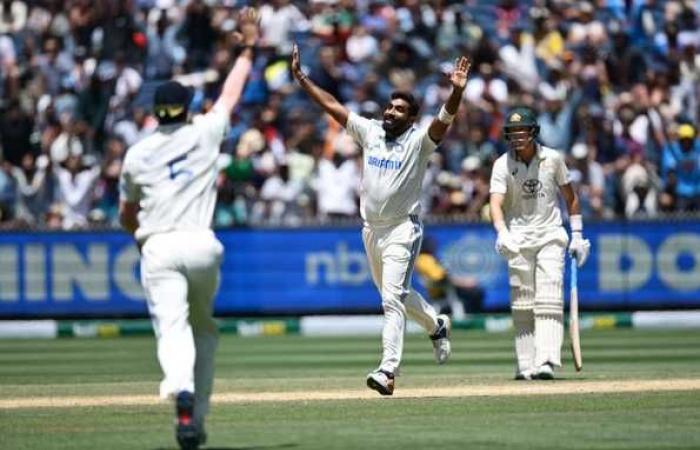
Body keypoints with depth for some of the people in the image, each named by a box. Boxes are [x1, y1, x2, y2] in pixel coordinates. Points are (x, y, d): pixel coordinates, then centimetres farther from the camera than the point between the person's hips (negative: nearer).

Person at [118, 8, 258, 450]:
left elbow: (127, 216, 20)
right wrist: (248, 48, 32)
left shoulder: (136, 154, 10)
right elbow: (232, 94, 20)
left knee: (173, 328, -13)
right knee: (204, 328, 18)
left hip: (157, 248, -1)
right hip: (201, 244, 1)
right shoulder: (204, 132, 6)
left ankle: (182, 392, -43)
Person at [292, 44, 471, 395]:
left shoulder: (419, 140, -7)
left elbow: (444, 119, -25)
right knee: (396, 294, 20)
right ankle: (436, 325, 46)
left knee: (393, 298, -15)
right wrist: (301, 78, 1)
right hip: (371, 230, 6)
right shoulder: (369, 131, 7)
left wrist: (456, 91, -42)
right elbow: (331, 105, 6)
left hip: (402, 230, -6)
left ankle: (388, 370, -20)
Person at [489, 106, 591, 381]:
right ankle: (525, 365, 5)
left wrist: (577, 234, 6)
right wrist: (502, 233, -36)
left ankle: (546, 362, -22)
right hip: (518, 239, 1)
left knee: (549, 299, -13)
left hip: (550, 236, 0)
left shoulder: (553, 159, -2)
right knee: (522, 304, 1)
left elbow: (569, 197, 10)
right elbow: (496, 203, -18)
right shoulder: (502, 165, -5)